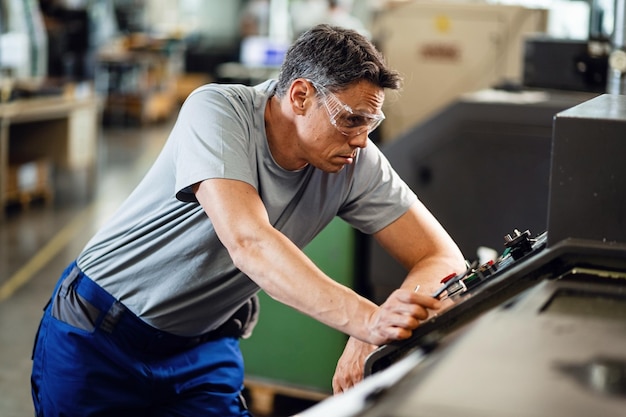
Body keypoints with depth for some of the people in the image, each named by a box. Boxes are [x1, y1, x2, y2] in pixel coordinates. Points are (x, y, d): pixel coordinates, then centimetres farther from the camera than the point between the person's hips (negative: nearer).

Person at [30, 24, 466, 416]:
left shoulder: (356, 162, -14)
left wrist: (383, 327, -35)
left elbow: (442, 257, -14)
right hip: (98, 333, -3)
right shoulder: (216, 111, -26)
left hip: (204, 347, 3)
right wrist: (366, 319, -50)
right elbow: (248, 243, -39)